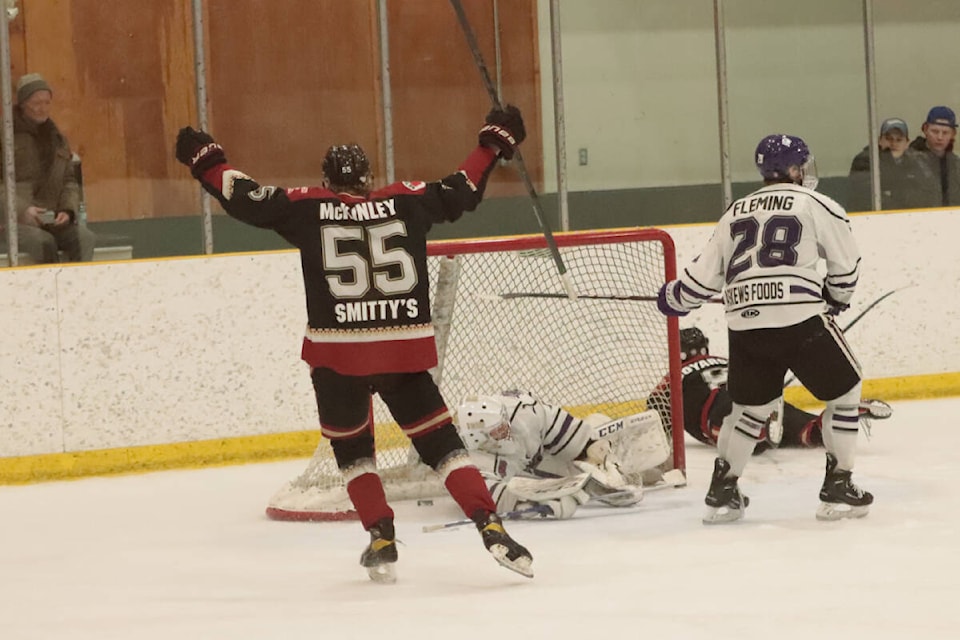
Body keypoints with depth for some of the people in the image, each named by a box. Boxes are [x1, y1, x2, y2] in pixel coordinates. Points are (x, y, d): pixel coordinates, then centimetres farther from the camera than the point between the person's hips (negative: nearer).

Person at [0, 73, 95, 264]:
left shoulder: (56, 138, 18)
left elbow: (69, 180, 19)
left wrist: (68, 209, -2)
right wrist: (22, 209, -20)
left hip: (54, 220, 4)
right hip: (16, 220, -4)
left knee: (86, 238, -26)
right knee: (44, 242, -36)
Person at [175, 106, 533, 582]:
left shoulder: (309, 207, 3)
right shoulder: (405, 201, 7)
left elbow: (248, 198, 2)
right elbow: (461, 191, 13)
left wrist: (205, 161, 15)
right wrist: (494, 144, 25)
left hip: (336, 355, -1)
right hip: (404, 351, 1)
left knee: (351, 448, 19)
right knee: (439, 440, 7)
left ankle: (383, 542, 10)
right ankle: (491, 528, -7)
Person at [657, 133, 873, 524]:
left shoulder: (736, 212, 18)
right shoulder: (815, 205, 4)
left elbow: (706, 272, 19)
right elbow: (846, 262, 5)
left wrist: (675, 297, 37)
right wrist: (837, 298, 25)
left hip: (744, 324, 5)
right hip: (800, 318, -5)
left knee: (750, 406, 23)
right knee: (844, 392, 11)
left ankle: (721, 493, 22)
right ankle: (838, 489, 7)